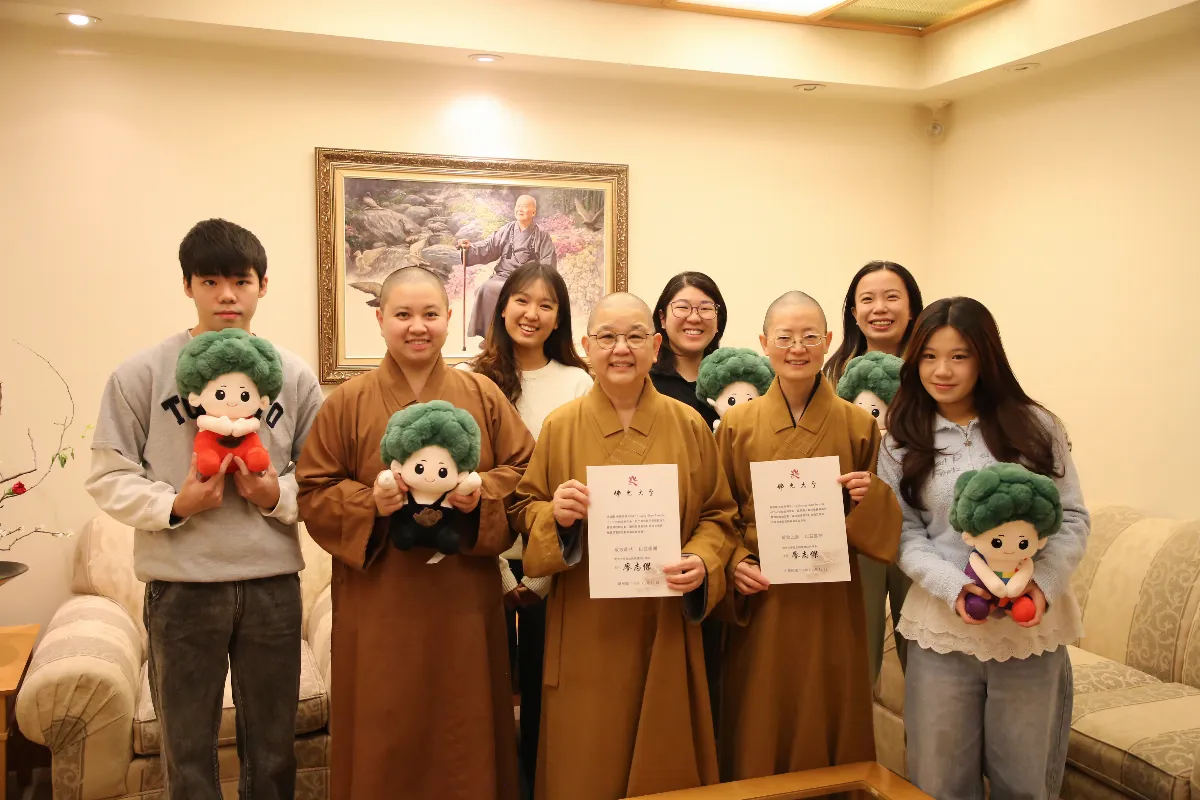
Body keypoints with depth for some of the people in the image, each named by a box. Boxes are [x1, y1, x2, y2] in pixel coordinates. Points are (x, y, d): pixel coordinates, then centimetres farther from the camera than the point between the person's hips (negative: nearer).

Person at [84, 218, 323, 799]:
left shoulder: (294, 375, 3)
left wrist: (278, 496, -13)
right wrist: (174, 506, -16)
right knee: (187, 750, 13)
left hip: (273, 582, 2)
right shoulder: (143, 373, -2)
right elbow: (108, 476, -1)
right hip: (180, 584, -1)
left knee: (273, 749, 15)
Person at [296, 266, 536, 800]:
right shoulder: (347, 403, 0)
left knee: (465, 727, 10)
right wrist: (370, 502, -17)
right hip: (378, 605, -1)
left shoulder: (484, 396, 4)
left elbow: (526, 471, 6)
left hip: (464, 600, 1)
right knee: (385, 734, 8)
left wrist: (483, 494, -13)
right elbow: (313, 493, 1)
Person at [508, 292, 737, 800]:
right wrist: (556, 516, -17)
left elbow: (718, 515, 6)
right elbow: (524, 511, 4)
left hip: (665, 635, 1)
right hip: (584, 637, 0)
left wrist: (703, 562, -13)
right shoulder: (560, 426, -1)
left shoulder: (689, 426, 1)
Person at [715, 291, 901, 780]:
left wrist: (871, 497, -15)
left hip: (832, 602, 0)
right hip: (760, 601, 0)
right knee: (760, 733, 11)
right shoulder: (737, 424, 0)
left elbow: (881, 523, 5)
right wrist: (733, 563, -9)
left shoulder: (859, 425, 0)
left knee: (829, 726, 13)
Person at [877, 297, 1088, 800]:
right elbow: (904, 533, 0)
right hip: (943, 628, 1)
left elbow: (1072, 518, 3)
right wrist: (953, 586, -17)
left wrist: (1044, 582, -14)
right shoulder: (903, 441, 4)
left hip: (1033, 628, 0)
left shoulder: (1036, 427, 3)